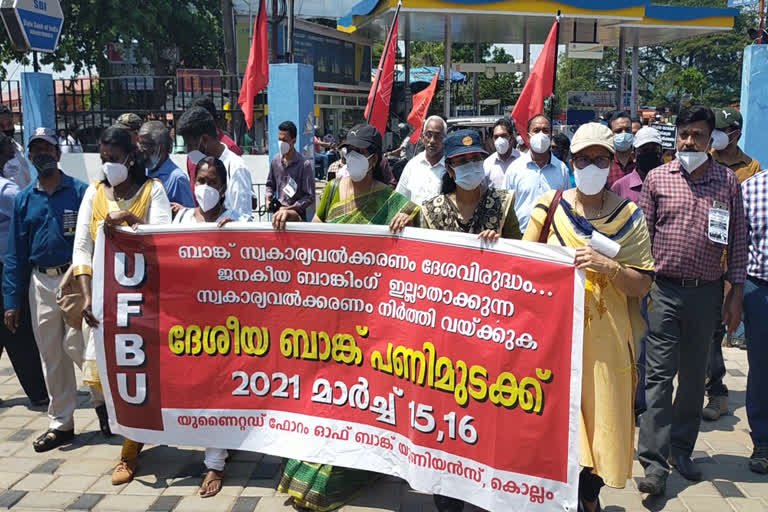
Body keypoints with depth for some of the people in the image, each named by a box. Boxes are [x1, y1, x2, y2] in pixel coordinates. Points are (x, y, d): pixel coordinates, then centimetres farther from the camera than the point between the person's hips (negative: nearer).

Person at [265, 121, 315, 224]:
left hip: (296, 216, -4)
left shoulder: (304, 164, -10)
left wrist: (290, 208, -17)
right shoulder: (275, 161, 5)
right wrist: (268, 198, 3)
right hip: (278, 214, 4)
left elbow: (310, 197, -10)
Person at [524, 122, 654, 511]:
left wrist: (606, 265, -19)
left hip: (605, 333, 0)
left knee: (601, 413, 8)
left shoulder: (629, 216, 0)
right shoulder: (550, 206, 1)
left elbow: (642, 284, -4)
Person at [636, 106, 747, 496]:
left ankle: (682, 449, 27)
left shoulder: (728, 182, 4)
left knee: (693, 375, 12)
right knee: (659, 374, -4)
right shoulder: (657, 178, 2)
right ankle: (655, 461, -1)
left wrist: (736, 290, 4)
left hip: (707, 292, 2)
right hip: (664, 290, -2)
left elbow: (738, 239, 7)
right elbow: (643, 235, 3)